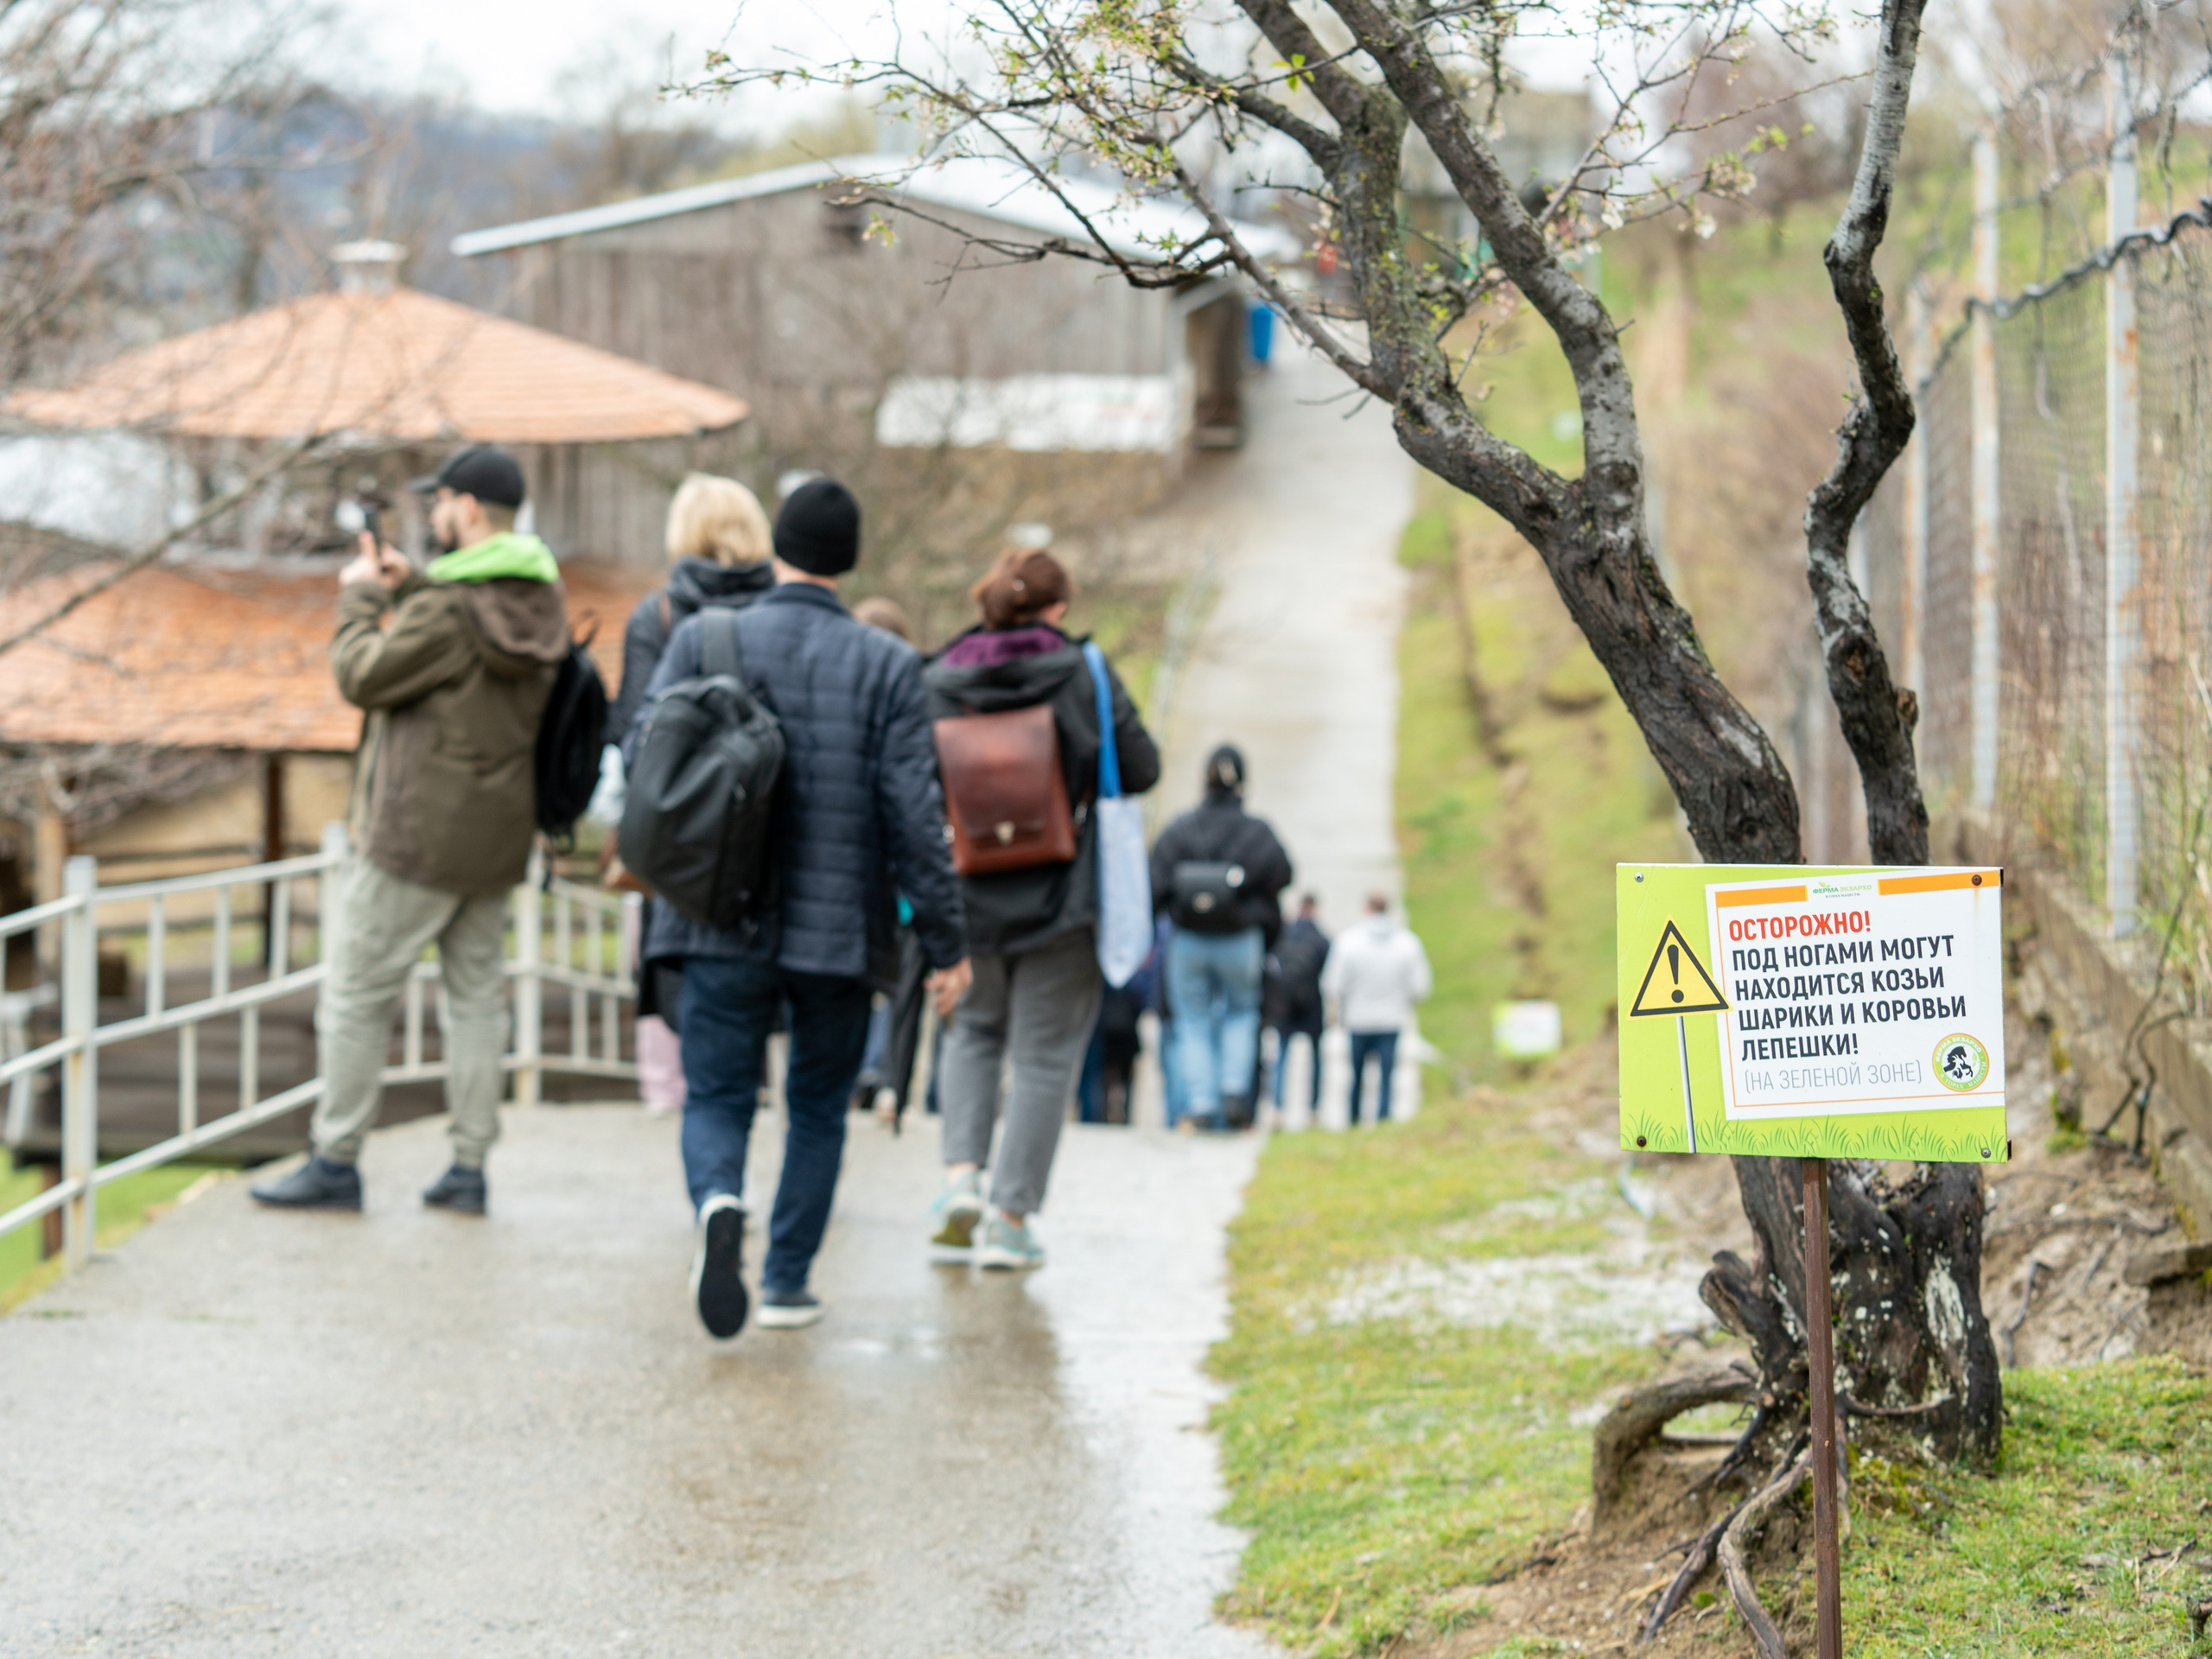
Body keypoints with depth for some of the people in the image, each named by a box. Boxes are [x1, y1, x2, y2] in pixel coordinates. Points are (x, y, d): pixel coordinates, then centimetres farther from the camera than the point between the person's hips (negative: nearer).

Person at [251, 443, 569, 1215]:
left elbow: (364, 677, -14)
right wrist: (408, 586, 12)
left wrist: (361, 598, 0)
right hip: (498, 836, 8)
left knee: (358, 996, 1)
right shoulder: (539, 597, 5)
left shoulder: (449, 608, -21)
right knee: (477, 993, 11)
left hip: (420, 834, -8)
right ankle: (470, 1167, 11)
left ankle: (335, 1162, 5)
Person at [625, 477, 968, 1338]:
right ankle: (787, 1281, 17)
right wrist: (945, 941, -2)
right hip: (841, 926, 0)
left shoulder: (701, 640, -2)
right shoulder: (887, 666, -5)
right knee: (818, 1106, 16)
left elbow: (643, 758, -4)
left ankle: (719, 1204, -24)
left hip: (725, 919, 0)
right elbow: (914, 815, -8)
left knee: (717, 1097, 6)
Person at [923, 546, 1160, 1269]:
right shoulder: (1085, 675, -8)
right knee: (1045, 1053, 7)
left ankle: (961, 1174, 5)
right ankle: (1011, 1217, 5)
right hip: (1060, 899, -2)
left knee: (974, 1029, 24)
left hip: (966, 898, 2)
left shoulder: (937, 682, -4)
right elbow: (1141, 769, -5)